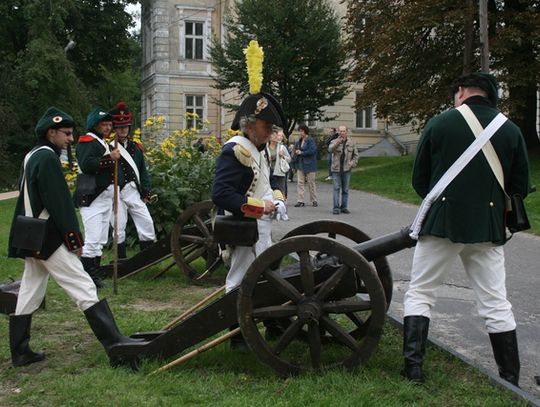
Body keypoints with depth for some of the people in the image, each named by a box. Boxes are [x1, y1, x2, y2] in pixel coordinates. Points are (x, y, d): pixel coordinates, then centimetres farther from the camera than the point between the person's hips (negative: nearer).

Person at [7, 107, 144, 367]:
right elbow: (59, 202, -19)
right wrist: (74, 238, -15)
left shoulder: (32, 156, 16)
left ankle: (20, 352, 19)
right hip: (49, 238, -10)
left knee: (29, 295, 13)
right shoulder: (48, 157, -14)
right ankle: (114, 342, -10)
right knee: (84, 288, -10)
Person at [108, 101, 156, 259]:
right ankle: (121, 259, 14)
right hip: (117, 194, -5)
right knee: (119, 227, 1)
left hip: (134, 192, 5)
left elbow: (143, 170, 16)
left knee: (146, 222, 3)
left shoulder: (136, 147, 14)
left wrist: (146, 192, 10)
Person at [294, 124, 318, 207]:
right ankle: (301, 201, 3)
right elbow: (296, 149, 24)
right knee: (300, 182, 1)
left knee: (311, 183, 2)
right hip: (300, 165, 7)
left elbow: (313, 150, -22)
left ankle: (314, 201, 13)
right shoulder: (299, 141, 13)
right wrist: (296, 151, 0)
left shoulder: (311, 140, -10)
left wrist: (302, 152, -16)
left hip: (309, 165, -7)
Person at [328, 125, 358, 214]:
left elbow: (355, 155, 15)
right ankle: (336, 208, -4)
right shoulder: (334, 142, -2)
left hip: (346, 170, 3)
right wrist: (337, 143, -40)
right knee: (336, 189, -5)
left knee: (345, 190, 7)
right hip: (336, 169, -2)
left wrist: (352, 164, -1)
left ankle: (344, 207, 15)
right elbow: (330, 150, -23)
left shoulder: (351, 143, 7)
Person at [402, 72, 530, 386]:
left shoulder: (439, 124, -2)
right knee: (496, 304, 11)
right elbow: (520, 188, 6)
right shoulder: (511, 130, 3)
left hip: (441, 223, -2)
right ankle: (511, 380, 17)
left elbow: (419, 180, 3)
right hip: (488, 228, 2)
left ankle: (414, 367, 4)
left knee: (419, 295, 10)